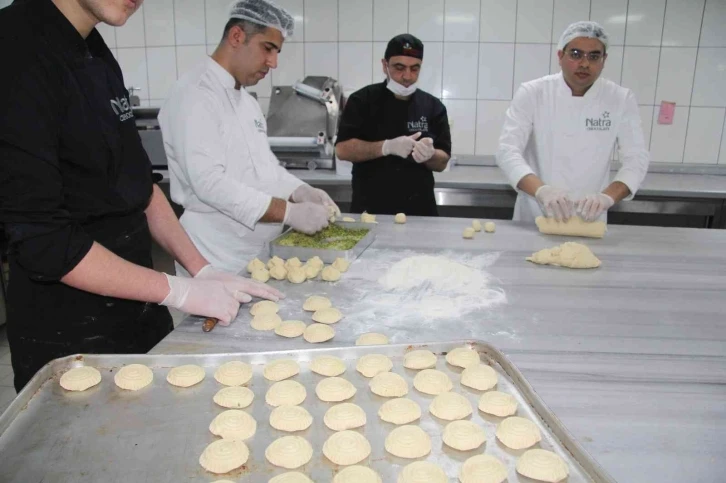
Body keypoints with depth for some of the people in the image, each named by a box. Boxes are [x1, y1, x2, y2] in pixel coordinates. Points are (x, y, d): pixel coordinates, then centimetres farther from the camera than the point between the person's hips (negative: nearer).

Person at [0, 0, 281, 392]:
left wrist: (201, 270, 3)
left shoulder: (97, 56, 6)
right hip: (66, 340, -8)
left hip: (137, 310, 8)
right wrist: (180, 292, -17)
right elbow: (40, 238, -22)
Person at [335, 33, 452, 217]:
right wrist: (388, 147, -22)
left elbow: (442, 163, 3)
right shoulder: (362, 100, -2)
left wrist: (429, 155, -20)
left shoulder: (433, 106, 3)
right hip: (369, 210, -2)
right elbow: (343, 149, -10)